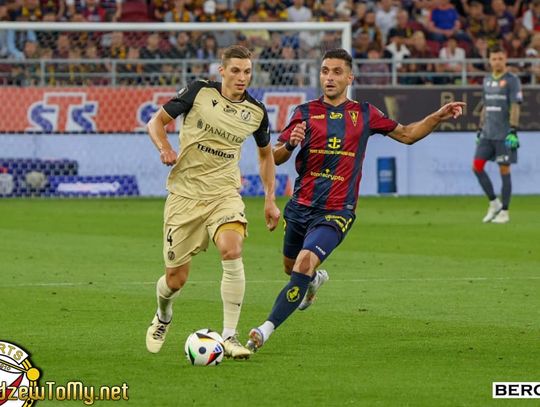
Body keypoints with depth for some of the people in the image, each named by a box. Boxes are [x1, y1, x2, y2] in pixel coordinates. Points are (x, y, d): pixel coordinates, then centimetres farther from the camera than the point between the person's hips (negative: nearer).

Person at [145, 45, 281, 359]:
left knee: (232, 251, -29)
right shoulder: (200, 92, -6)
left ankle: (230, 336, -21)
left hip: (224, 193, 1)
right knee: (176, 279, 2)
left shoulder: (256, 111, 2)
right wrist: (165, 148, -17)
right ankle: (163, 316, 40)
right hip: (185, 192, -1)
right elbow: (157, 121, 3)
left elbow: (266, 154, 19)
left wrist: (270, 199, 14)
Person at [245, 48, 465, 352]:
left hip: (336, 213, -3)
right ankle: (316, 280, 58)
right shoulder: (306, 113, 3)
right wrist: (290, 144, -21)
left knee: (304, 264, -25)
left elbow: (406, 134, 18)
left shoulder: (364, 114, 4)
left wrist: (438, 117, 4)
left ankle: (266, 330, -23)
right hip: (300, 207, 3)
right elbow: (275, 158, 1)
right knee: (291, 267, 20)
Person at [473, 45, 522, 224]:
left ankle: (504, 211, 5)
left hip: (504, 134, -6)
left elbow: (515, 107, -11)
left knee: (504, 170, -2)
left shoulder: (512, 80, -6)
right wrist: (480, 129, 18)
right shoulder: (487, 80, 14)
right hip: (487, 134, 6)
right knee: (477, 166, -2)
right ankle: (494, 203, 12)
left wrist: (513, 131, -19)